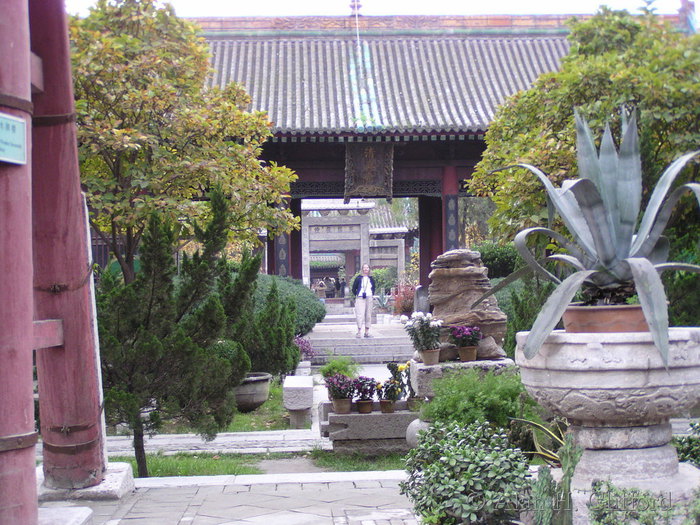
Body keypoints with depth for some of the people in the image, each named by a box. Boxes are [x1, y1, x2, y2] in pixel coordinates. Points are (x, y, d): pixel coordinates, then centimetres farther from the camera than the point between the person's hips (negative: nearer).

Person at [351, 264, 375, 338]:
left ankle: (367, 332, 10)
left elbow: (373, 288, 24)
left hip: (369, 298, 4)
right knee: (360, 315, -11)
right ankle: (359, 332, -12)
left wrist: (372, 295, 13)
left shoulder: (371, 279, 12)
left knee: (368, 315, 5)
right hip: (360, 298, -4)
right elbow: (354, 289, 6)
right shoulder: (358, 278, 1)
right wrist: (357, 296, 1)